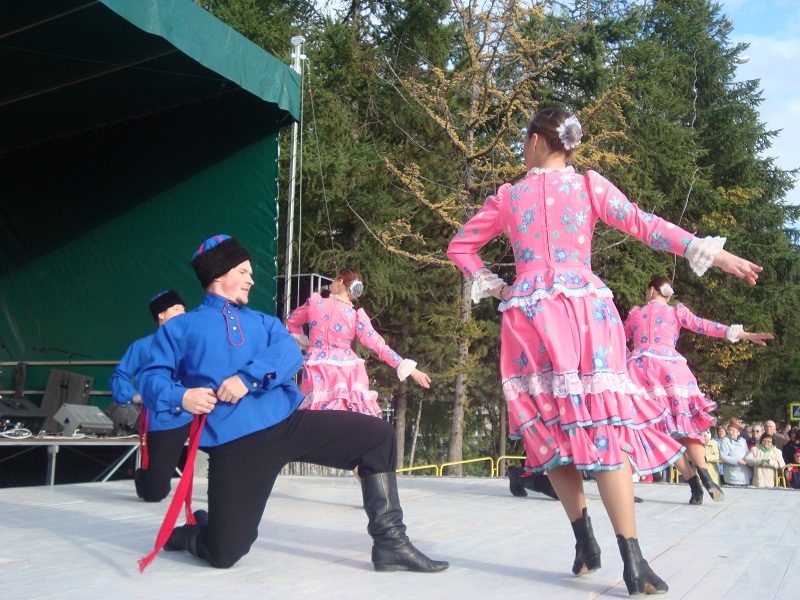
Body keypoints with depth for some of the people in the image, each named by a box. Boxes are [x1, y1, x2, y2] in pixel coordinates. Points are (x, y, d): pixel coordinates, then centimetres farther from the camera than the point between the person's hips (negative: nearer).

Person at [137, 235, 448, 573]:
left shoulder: (263, 322, 25)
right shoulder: (179, 328, 15)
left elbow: (289, 354, 4)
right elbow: (152, 380, 4)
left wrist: (248, 376, -14)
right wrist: (181, 397, -18)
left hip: (288, 421, 4)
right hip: (234, 442, -4)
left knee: (378, 435, -7)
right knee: (223, 554, -8)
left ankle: (390, 543, -2)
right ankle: (189, 532, 29)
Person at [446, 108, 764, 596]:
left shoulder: (508, 196, 11)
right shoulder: (588, 185, 6)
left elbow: (460, 247, 16)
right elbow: (641, 223, -6)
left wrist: (493, 286, 16)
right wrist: (708, 252, -9)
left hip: (527, 313, 1)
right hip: (585, 310, -1)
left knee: (551, 426, 10)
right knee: (604, 425, -5)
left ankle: (585, 543, 7)